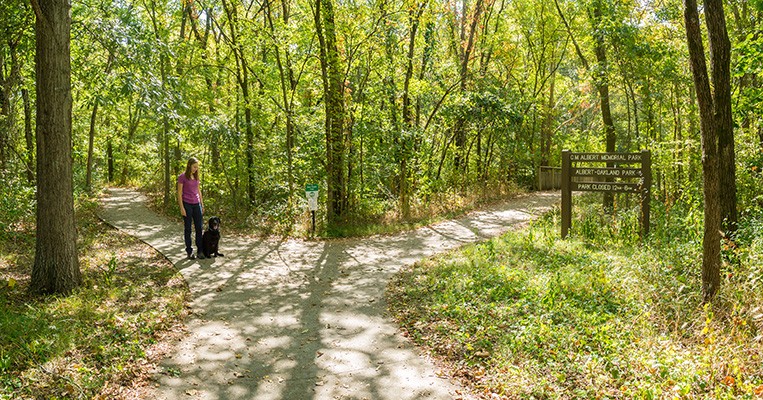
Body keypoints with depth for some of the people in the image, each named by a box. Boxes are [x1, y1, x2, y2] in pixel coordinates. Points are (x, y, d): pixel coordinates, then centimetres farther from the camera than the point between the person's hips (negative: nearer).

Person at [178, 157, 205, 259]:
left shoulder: (196, 177, 9)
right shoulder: (182, 177, -8)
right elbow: (179, 193, -8)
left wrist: (202, 203, 14)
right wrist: (181, 208, -12)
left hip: (196, 204, 5)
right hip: (187, 204, -5)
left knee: (199, 227, 3)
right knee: (188, 228, 3)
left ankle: (200, 251, 9)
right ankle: (189, 251, 11)